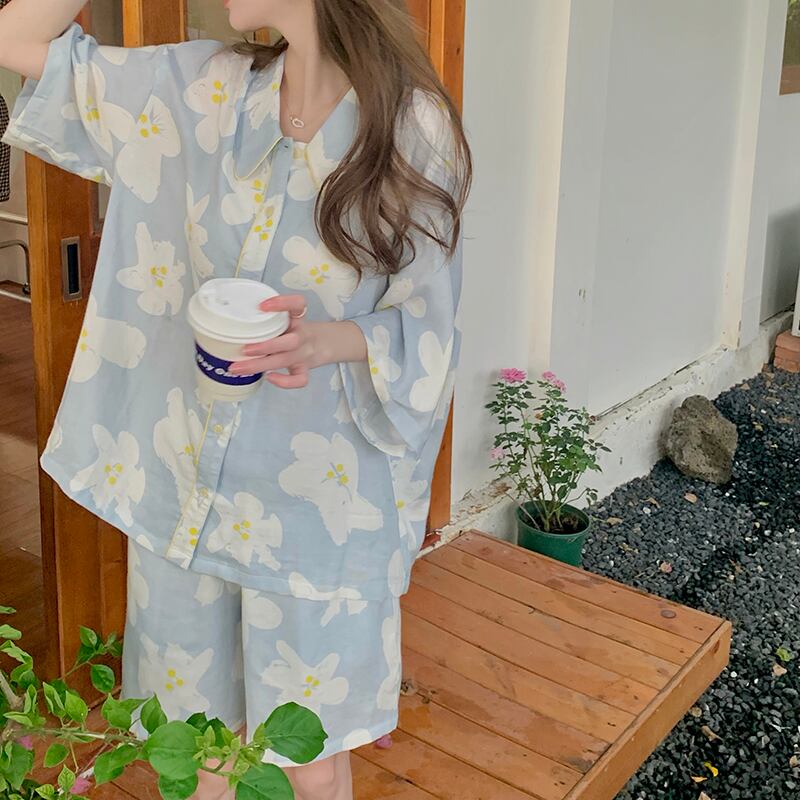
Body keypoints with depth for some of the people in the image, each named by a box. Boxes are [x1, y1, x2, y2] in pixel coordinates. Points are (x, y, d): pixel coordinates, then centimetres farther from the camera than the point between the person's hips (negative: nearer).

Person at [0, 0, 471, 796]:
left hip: (317, 501, -3)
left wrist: (332, 340, -30)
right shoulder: (204, 90, 1)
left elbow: (426, 333, -9)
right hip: (184, 483, 4)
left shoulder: (413, 127, -11)